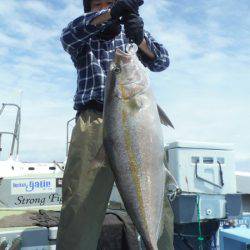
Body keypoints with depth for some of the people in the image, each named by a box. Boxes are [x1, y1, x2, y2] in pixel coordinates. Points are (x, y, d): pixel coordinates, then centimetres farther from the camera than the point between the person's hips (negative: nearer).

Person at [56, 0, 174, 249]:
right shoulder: (82, 36, 20)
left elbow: (161, 61, 8)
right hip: (93, 119, -1)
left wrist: (140, 39, -13)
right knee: (81, 203, -15)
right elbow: (68, 37, -6)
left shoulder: (134, 32, 25)